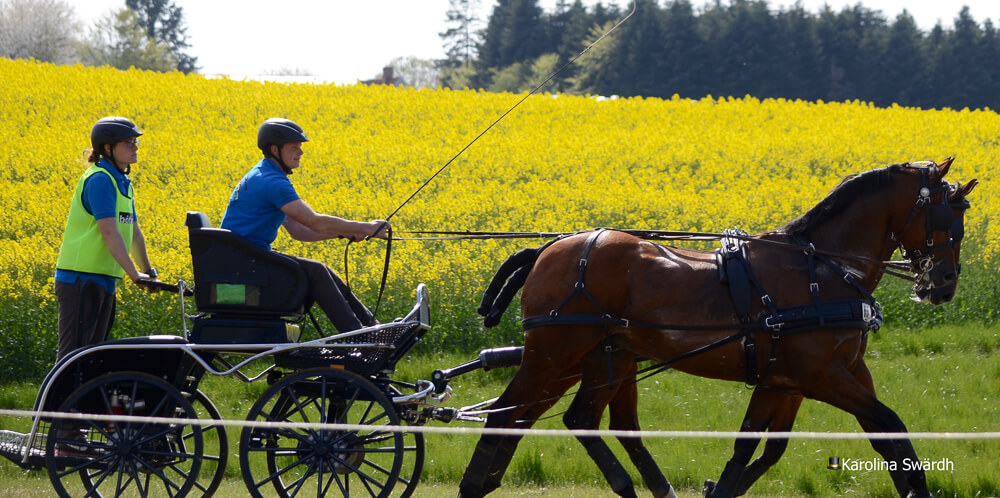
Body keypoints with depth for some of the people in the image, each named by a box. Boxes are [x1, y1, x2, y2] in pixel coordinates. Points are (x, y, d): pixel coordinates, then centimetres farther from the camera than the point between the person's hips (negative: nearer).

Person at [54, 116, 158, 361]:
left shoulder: (122, 183, 15)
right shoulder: (100, 179, -15)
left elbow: (133, 232, 21)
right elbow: (109, 231, -23)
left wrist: (148, 271, 17)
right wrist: (134, 274, -26)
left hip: (102, 280, 10)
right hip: (81, 279, -10)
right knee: (74, 351, -11)